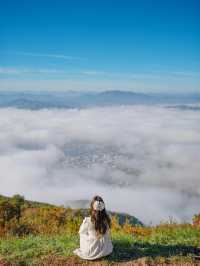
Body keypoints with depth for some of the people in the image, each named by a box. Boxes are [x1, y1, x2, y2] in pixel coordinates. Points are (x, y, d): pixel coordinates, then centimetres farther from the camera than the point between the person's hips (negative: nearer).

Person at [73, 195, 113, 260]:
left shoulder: (87, 221, -25)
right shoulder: (107, 220, -16)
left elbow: (81, 231, -2)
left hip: (91, 252, -3)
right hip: (106, 250, 3)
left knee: (82, 235, 25)